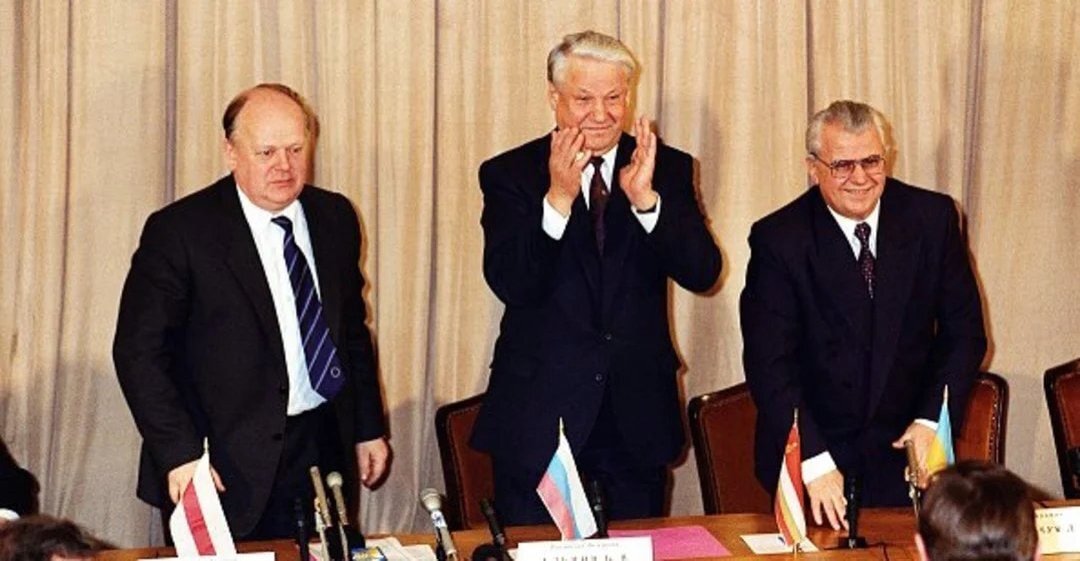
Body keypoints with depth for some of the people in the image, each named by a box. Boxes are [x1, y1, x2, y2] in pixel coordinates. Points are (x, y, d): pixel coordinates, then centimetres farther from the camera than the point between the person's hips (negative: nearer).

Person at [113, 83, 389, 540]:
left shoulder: (335, 217, 8)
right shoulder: (180, 231, -10)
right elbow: (139, 352, -11)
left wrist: (369, 429, 16)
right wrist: (180, 454, -18)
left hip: (325, 450, 5)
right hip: (231, 468, -5)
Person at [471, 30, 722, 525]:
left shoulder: (667, 169, 3)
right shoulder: (510, 174, -2)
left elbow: (702, 274, -8)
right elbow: (509, 283, -14)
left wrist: (645, 199, -22)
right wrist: (557, 199, -27)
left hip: (637, 414, 2)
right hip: (540, 413, -2)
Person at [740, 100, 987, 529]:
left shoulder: (933, 218, -3)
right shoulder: (778, 240, -12)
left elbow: (964, 330, 1)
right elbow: (769, 364, -16)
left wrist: (933, 420, -12)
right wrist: (814, 462, -26)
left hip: (906, 448, 2)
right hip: (807, 460, -2)